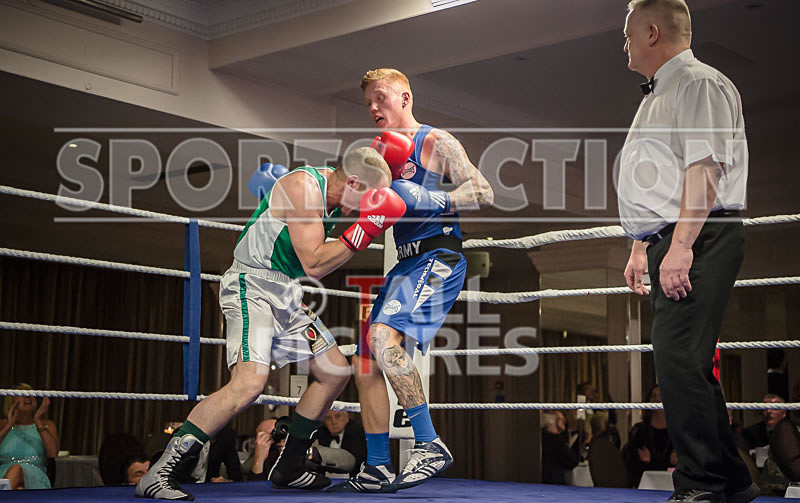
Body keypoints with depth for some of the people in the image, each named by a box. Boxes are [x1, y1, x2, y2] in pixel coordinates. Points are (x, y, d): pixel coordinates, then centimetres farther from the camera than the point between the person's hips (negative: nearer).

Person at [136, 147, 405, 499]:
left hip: (287, 296, 10)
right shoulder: (303, 186, -20)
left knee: (336, 373, 13)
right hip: (252, 288, -10)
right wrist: (362, 230, -23)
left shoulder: (334, 191, 7)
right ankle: (161, 472, -21)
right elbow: (313, 265, -22)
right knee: (249, 383, -27)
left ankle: (288, 469, 22)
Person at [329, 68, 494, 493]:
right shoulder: (383, 152, 23)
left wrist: (432, 199, -21)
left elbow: (483, 193, -7)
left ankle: (430, 445, -24)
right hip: (406, 265, 9)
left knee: (383, 337, -30)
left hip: (438, 258, -8)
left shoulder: (435, 142, 1)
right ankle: (378, 470, 12)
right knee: (365, 366, 3)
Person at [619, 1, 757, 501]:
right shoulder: (657, 96, 25)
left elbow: (704, 169, -19)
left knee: (679, 359, -16)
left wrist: (680, 247, -26)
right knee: (687, 365, 10)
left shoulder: (699, 83, -6)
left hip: (699, 241, -10)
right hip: (669, 245, 10)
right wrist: (642, 248, 26)